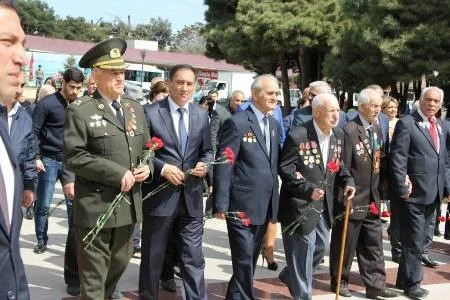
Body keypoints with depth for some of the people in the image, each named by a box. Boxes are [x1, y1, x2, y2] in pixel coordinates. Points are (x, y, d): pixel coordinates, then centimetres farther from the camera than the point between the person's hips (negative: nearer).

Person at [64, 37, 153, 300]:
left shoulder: (136, 108, 10)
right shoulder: (80, 110, -9)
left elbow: (146, 148, 17)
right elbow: (74, 157, -16)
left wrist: (147, 167, -7)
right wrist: (118, 173, -20)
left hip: (129, 202, 6)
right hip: (95, 205, -6)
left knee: (122, 259, 22)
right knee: (94, 269, 5)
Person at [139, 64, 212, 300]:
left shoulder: (201, 115, 8)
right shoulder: (151, 112, -5)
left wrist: (204, 164, -7)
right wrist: (162, 168, -18)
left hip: (191, 197, 3)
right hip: (160, 197, -3)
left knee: (194, 258, 7)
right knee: (152, 258, 12)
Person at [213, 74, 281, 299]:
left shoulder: (274, 125, 11)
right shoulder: (237, 123, -12)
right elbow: (223, 167, -14)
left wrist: (274, 201, 6)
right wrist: (220, 204, -16)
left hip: (264, 206, 7)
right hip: (242, 205, -7)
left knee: (251, 260, 18)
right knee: (244, 261, 0)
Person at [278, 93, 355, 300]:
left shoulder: (339, 134, 5)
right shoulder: (297, 136, -17)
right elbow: (285, 169, -17)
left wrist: (347, 180, -3)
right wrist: (308, 189, -25)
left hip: (324, 205, 8)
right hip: (300, 205, -8)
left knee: (320, 247, 19)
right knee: (303, 250, 1)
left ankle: (290, 276, 42)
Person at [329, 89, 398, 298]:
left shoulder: (376, 129, 8)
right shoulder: (349, 131, -17)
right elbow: (343, 168, -17)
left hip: (372, 199, 7)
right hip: (352, 199, -7)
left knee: (373, 244, 11)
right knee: (345, 244, 8)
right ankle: (339, 281, 23)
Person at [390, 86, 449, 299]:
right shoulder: (407, 123, -9)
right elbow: (397, 158, -14)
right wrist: (402, 187, -18)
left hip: (433, 194, 7)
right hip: (413, 193, -7)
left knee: (419, 240, 15)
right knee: (413, 241, 0)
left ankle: (404, 279, 27)